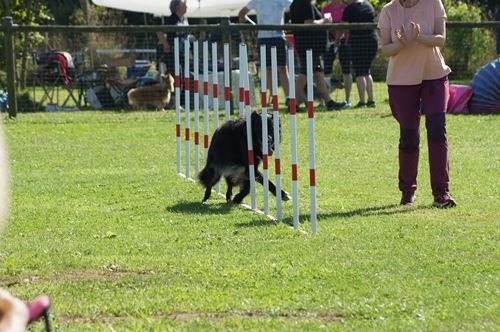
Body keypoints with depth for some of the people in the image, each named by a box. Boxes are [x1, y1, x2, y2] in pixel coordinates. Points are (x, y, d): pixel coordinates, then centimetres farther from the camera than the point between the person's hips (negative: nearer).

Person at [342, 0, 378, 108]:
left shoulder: (349, 9, -6)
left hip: (357, 40, -5)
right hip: (372, 40, 5)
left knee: (359, 73, -2)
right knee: (367, 71, 16)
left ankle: (362, 101, -9)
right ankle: (371, 100, 12)